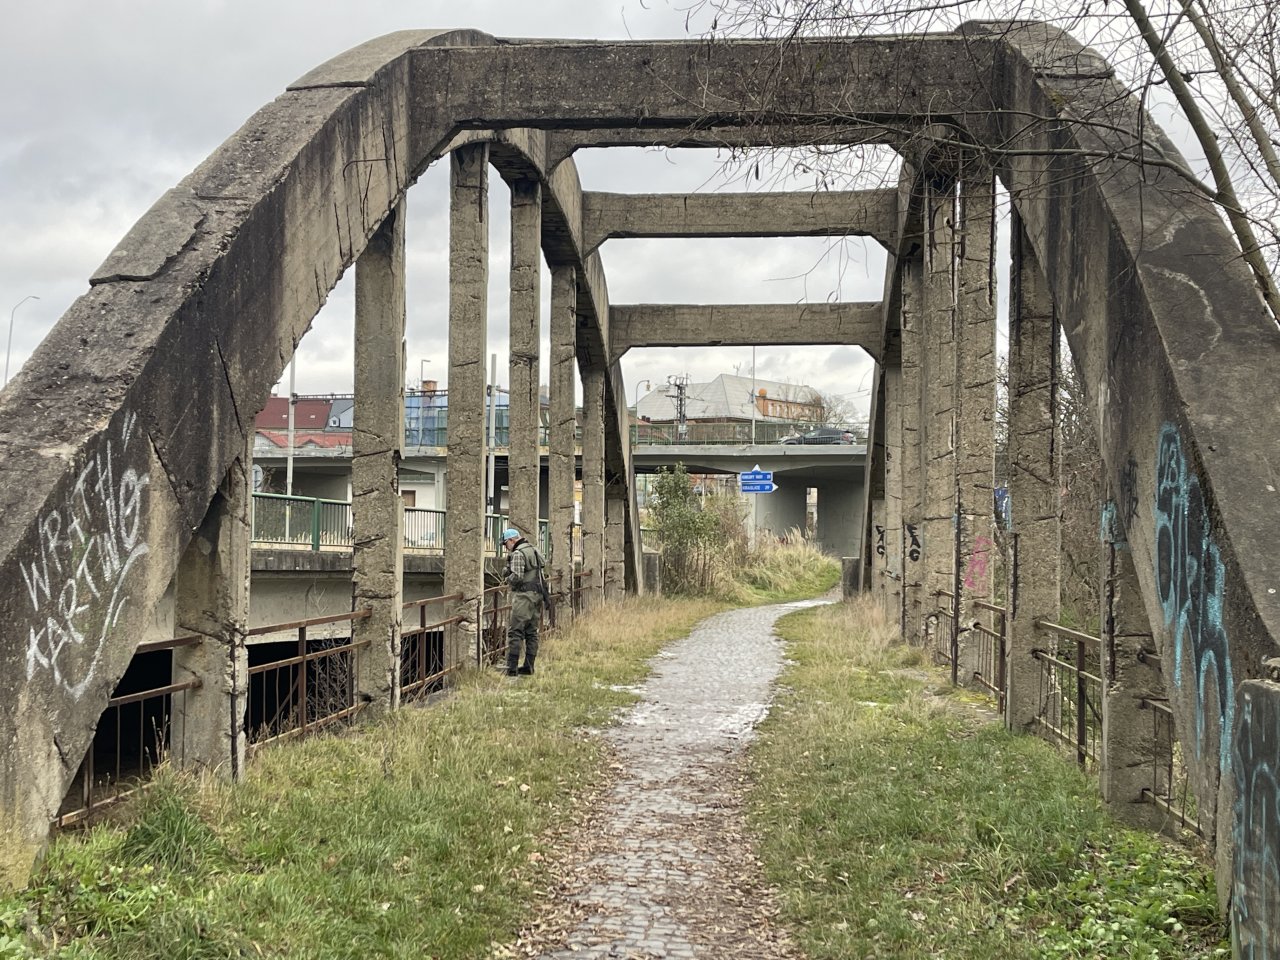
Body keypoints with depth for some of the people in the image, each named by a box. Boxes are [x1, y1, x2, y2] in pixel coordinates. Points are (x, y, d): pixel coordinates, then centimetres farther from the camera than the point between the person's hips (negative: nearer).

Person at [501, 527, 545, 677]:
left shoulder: (518, 553, -12)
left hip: (524, 596, -9)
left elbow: (516, 577, -20)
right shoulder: (533, 549, 17)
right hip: (537, 594, 9)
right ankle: (528, 666, 12)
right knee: (531, 632, 10)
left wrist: (507, 579, 1)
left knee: (515, 632, -9)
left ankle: (512, 668, -12)